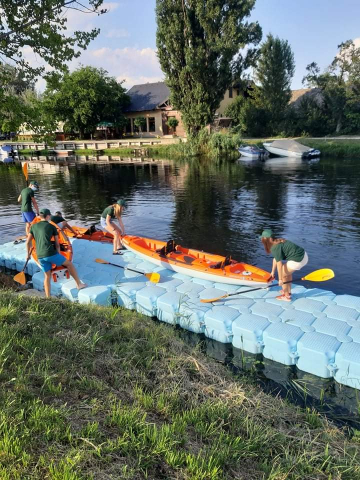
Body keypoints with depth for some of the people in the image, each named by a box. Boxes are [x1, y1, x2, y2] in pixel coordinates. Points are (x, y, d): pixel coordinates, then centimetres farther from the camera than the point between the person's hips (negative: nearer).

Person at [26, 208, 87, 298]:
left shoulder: (33, 226, 13)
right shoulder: (52, 227, 5)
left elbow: (28, 242, 13)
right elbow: (57, 244, 7)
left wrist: (28, 253, 28)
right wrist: (58, 256, 19)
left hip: (40, 256, 4)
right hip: (51, 253, -4)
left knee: (47, 276, 17)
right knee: (69, 264, 14)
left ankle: (48, 298, 18)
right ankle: (79, 284, 19)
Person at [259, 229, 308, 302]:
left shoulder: (275, 248, -16)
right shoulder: (277, 242, 13)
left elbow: (279, 264, -16)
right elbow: (275, 259, 22)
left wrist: (280, 279, -10)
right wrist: (273, 271, 30)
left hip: (298, 260, -10)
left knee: (283, 275, 6)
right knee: (288, 272, 29)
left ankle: (286, 296, 18)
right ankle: (288, 291, 40)